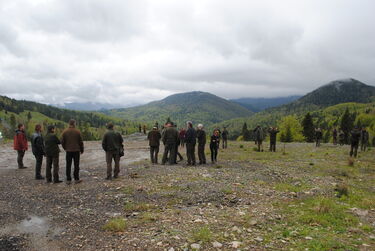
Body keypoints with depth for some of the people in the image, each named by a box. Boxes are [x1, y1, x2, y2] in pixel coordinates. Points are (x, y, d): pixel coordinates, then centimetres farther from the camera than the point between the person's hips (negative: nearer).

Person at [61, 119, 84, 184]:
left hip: (68, 151, 1)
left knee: (68, 166, 7)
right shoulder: (77, 131, -5)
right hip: (76, 150, -1)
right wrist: (81, 150, 10)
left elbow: (62, 141, 0)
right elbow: (81, 142, -2)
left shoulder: (65, 132, -1)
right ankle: (76, 179, 8)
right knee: (76, 165, 6)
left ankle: (68, 180, 8)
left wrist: (65, 148, 16)